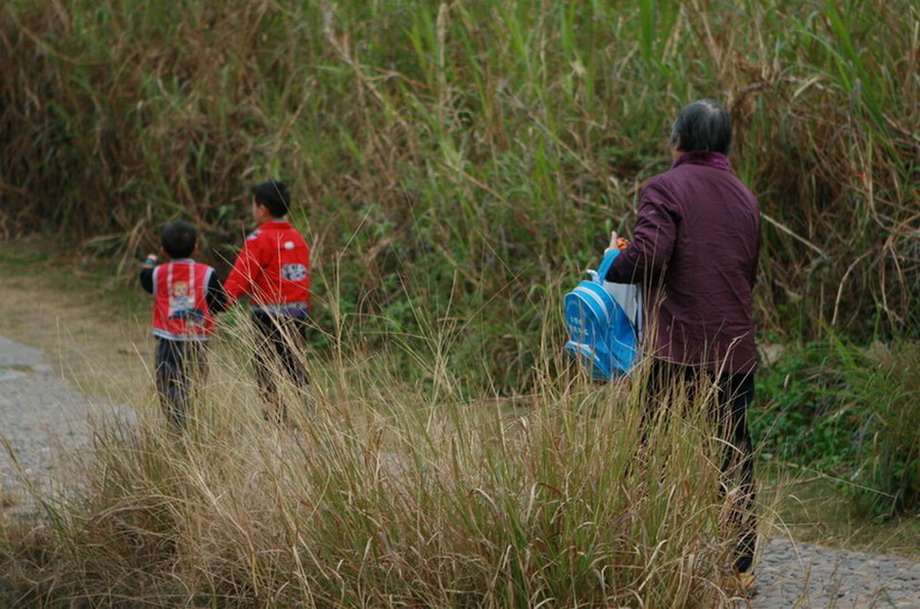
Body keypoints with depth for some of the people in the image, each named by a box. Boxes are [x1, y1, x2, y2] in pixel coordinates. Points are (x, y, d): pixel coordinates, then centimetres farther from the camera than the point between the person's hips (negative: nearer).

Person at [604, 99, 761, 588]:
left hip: (677, 350, -5)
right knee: (734, 456, 10)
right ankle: (740, 565, 12)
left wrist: (612, 266, 0)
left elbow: (648, 256, -18)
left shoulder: (665, 189, -6)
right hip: (736, 350, 5)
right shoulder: (744, 199, 13)